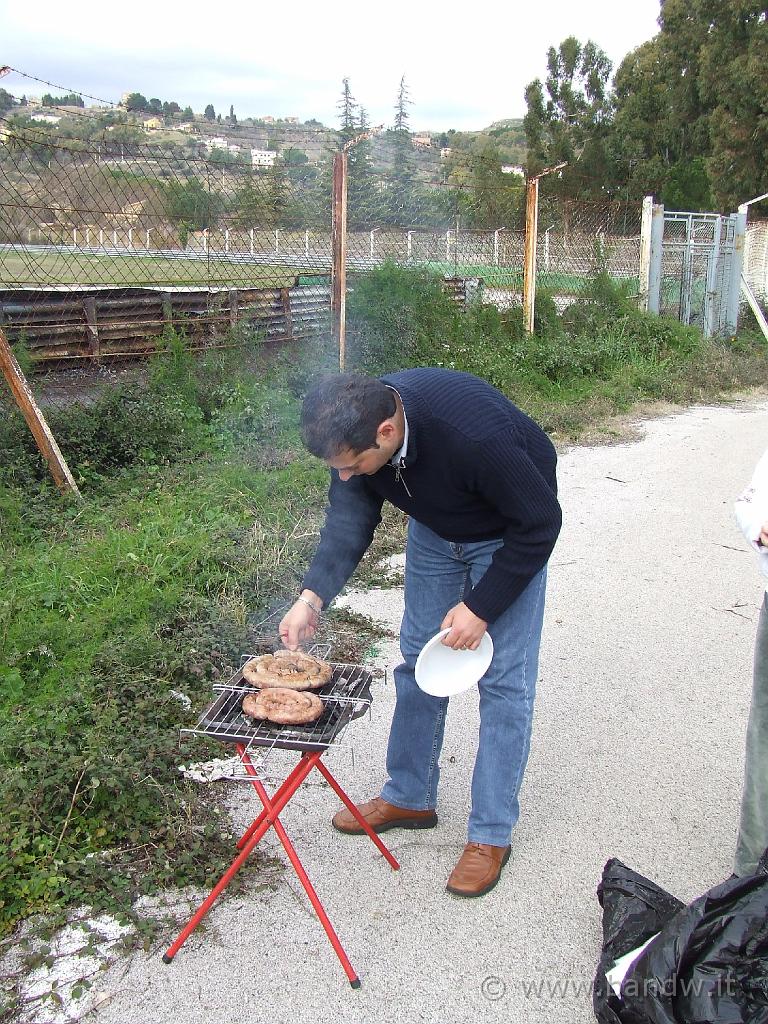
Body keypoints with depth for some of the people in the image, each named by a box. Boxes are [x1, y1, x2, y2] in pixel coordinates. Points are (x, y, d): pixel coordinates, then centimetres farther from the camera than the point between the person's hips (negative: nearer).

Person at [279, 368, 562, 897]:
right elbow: (350, 518, -11)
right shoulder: (359, 428, -25)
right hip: (434, 527, 6)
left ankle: (491, 834, 8)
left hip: (511, 534, -5)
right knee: (418, 660, 10)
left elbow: (540, 523, -28)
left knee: (504, 678, -5)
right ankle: (410, 798, 27)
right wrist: (313, 596, -24)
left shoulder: (475, 432, -42)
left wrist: (481, 606, -24)